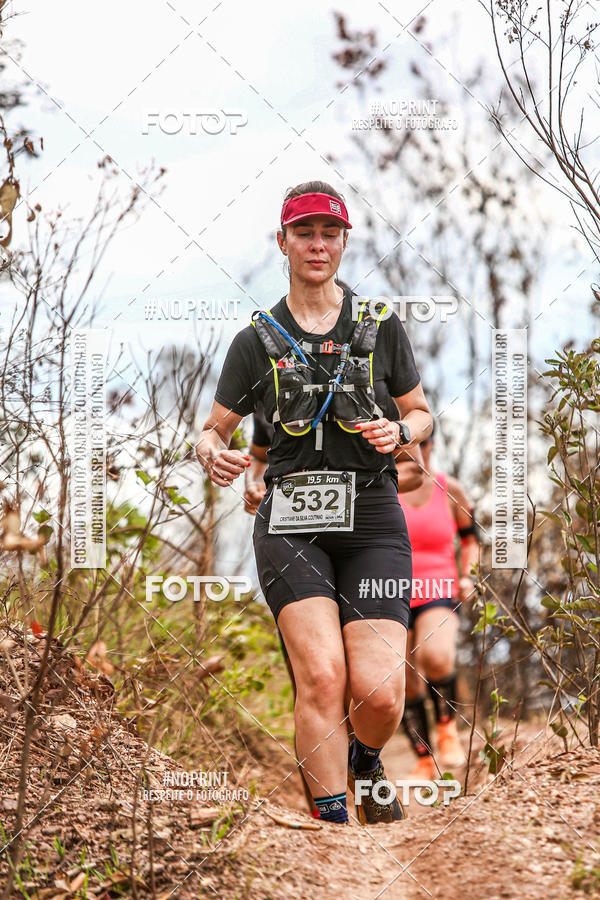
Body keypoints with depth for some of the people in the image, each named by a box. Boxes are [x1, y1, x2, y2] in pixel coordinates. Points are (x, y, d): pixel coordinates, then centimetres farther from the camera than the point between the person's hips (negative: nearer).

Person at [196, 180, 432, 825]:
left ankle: (365, 760, 24)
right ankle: (334, 820, -7)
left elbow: (421, 415, 20)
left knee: (380, 693, -11)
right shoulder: (257, 341, 9)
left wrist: (398, 433, -3)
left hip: (371, 516, 1)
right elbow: (213, 430, 14)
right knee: (322, 675, -20)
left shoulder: (381, 329, 11)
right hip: (291, 519, -1)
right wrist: (214, 456, -9)